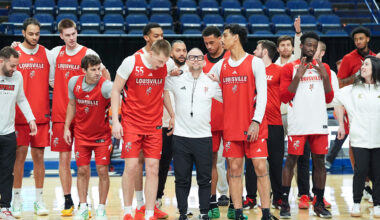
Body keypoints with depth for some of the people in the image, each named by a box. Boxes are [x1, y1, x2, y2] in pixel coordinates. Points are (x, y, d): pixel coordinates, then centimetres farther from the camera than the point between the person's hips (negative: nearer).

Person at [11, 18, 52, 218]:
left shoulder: (47, 54, 8)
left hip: (41, 115, 2)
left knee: (39, 156, 6)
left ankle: (39, 199, 13)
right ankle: (16, 199, 7)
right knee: (20, 154, -2)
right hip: (19, 115, -2)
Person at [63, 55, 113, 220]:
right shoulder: (74, 82, -8)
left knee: (102, 171, -4)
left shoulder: (105, 85, -22)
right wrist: (67, 127, 8)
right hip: (81, 134, 3)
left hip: (102, 135, -3)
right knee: (82, 171, 5)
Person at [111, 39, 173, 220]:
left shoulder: (166, 67, 0)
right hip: (131, 124, -3)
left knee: (153, 168, -1)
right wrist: (115, 121, -8)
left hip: (155, 125, 3)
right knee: (131, 166, -6)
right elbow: (115, 90, -3)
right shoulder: (131, 62, -9)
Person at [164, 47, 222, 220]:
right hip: (181, 136, 0)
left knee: (205, 178, 2)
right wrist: (172, 115, 9)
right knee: (182, 178, 4)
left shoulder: (211, 83, 5)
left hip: (204, 136, 0)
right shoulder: (176, 80, 3)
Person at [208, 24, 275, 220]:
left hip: (254, 126, -4)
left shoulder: (255, 63, -2)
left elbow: (262, 94, -7)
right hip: (230, 126, 4)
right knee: (234, 168, 3)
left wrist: (256, 121, -15)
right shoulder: (220, 66, 11)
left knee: (260, 167, -5)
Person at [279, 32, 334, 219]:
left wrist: (325, 77, -2)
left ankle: (319, 204, 12)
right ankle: (285, 203, 3)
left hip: (319, 123, 4)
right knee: (291, 160, -3)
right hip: (298, 124, -3)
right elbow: (284, 98, -4)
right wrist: (298, 76, -13)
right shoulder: (289, 68, 2)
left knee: (319, 162, 5)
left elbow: (329, 99, 12)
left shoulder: (323, 68, 13)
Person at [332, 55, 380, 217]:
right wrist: (341, 125, 12)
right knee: (361, 171, -5)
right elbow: (337, 102, 15)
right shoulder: (353, 89, 6)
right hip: (359, 139, 0)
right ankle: (356, 204, 9)